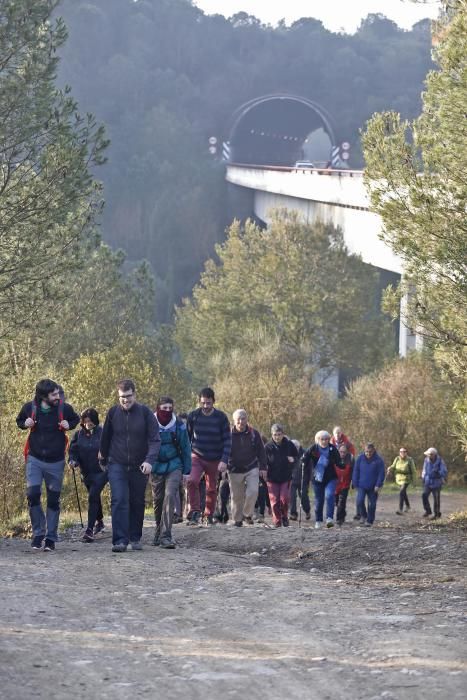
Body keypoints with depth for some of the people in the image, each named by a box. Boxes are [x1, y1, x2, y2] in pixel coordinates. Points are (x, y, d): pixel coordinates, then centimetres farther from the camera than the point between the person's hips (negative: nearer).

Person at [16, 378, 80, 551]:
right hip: (35, 459, 0)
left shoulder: (64, 408, -8)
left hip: (56, 462, 0)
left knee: (53, 500, 5)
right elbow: (19, 421, 13)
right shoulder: (30, 407, -7)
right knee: (33, 494, -14)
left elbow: (76, 419, 13)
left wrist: (69, 425, -9)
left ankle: (51, 538, 14)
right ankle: (38, 533, 2)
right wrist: (25, 424, -10)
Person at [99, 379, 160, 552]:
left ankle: (135, 538, 25)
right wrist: (104, 460, 19)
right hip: (117, 465, 0)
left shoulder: (145, 413, -6)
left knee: (137, 503, 10)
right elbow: (105, 438, 13)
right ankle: (120, 540, -18)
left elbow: (155, 440, -10)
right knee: (119, 501, -14)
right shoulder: (113, 413, 0)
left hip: (139, 467, 0)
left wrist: (149, 460, -24)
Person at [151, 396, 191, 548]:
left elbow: (186, 449, 7)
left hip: (174, 466, -1)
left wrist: (186, 471, 6)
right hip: (156, 467, 1)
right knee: (157, 500, 9)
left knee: (170, 496, -17)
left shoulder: (179, 426, 0)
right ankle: (159, 530, 32)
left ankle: (165, 536, -20)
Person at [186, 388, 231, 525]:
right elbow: (187, 437, 8)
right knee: (192, 481, -24)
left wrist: (224, 460, -15)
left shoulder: (221, 418, -7)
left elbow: (227, 440, -5)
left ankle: (209, 515, 27)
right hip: (196, 456, 0)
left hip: (214, 460, 0)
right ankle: (195, 512, -16)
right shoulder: (193, 416, -3)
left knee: (212, 489, 9)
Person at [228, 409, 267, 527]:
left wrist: (262, 467, 3)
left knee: (252, 492, -15)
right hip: (235, 470, 0)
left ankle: (247, 514, 6)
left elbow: (261, 452, 7)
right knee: (237, 496, 4)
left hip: (252, 469, 0)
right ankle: (237, 519, 17)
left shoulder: (254, 434, 1)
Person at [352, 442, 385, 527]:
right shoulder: (360, 458, -2)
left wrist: (378, 485, -12)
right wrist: (355, 484, 2)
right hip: (361, 485, 1)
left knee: (372, 504, 3)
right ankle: (364, 516, 11)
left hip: (373, 487, -1)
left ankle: (369, 521, 17)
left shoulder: (378, 460, -7)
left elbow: (381, 474, -5)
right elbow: (356, 471, 5)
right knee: (359, 501, -14)